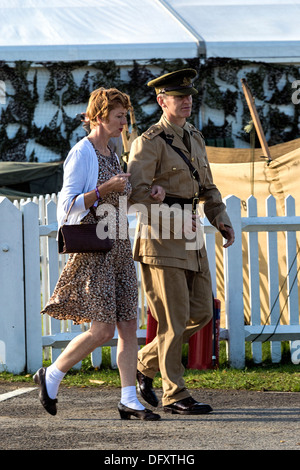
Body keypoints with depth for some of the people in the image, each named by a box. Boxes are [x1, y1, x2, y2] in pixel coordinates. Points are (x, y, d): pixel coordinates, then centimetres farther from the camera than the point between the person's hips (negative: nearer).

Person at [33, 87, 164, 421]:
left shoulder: (110, 155, 15)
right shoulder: (81, 154, -10)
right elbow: (69, 205, -15)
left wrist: (151, 192, 10)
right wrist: (105, 189, -24)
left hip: (118, 247, 8)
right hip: (93, 250, -8)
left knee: (129, 325, 1)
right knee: (103, 329, -11)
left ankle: (129, 401, 1)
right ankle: (51, 376, 8)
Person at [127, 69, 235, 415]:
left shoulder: (194, 139, 16)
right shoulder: (149, 142, -9)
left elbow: (207, 188, 22)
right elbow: (136, 192, -18)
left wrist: (221, 221, 6)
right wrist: (174, 218, -24)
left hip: (189, 235, 8)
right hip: (160, 236, -8)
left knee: (201, 311, 5)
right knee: (174, 318, -6)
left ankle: (145, 363, 21)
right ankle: (174, 395, 1)